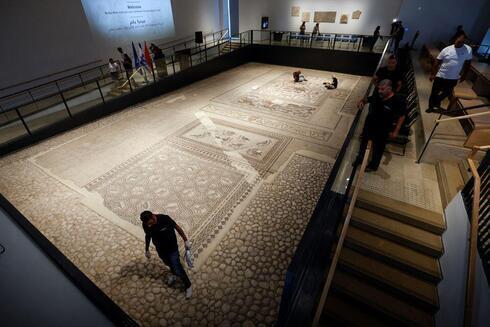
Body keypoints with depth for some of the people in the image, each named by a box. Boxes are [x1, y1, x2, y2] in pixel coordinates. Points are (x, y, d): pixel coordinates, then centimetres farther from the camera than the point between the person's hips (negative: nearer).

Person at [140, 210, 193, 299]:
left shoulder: (165, 219, -32)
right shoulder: (145, 225, -18)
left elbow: (177, 228, -19)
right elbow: (147, 236, 3)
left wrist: (186, 240, -14)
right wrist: (147, 249, 14)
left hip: (172, 249, -4)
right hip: (160, 250, 5)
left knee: (177, 268, 3)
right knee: (168, 263, 28)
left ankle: (188, 285, 25)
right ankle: (174, 274, 59)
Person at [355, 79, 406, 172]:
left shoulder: (398, 101, -22)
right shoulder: (377, 96, -10)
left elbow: (401, 117, -13)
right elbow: (367, 99, 9)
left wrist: (395, 131, -13)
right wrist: (362, 101, -16)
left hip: (382, 130, -4)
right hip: (369, 125, 5)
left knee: (378, 148, 14)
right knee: (363, 142, 21)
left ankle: (373, 165, 36)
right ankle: (360, 158, 46)